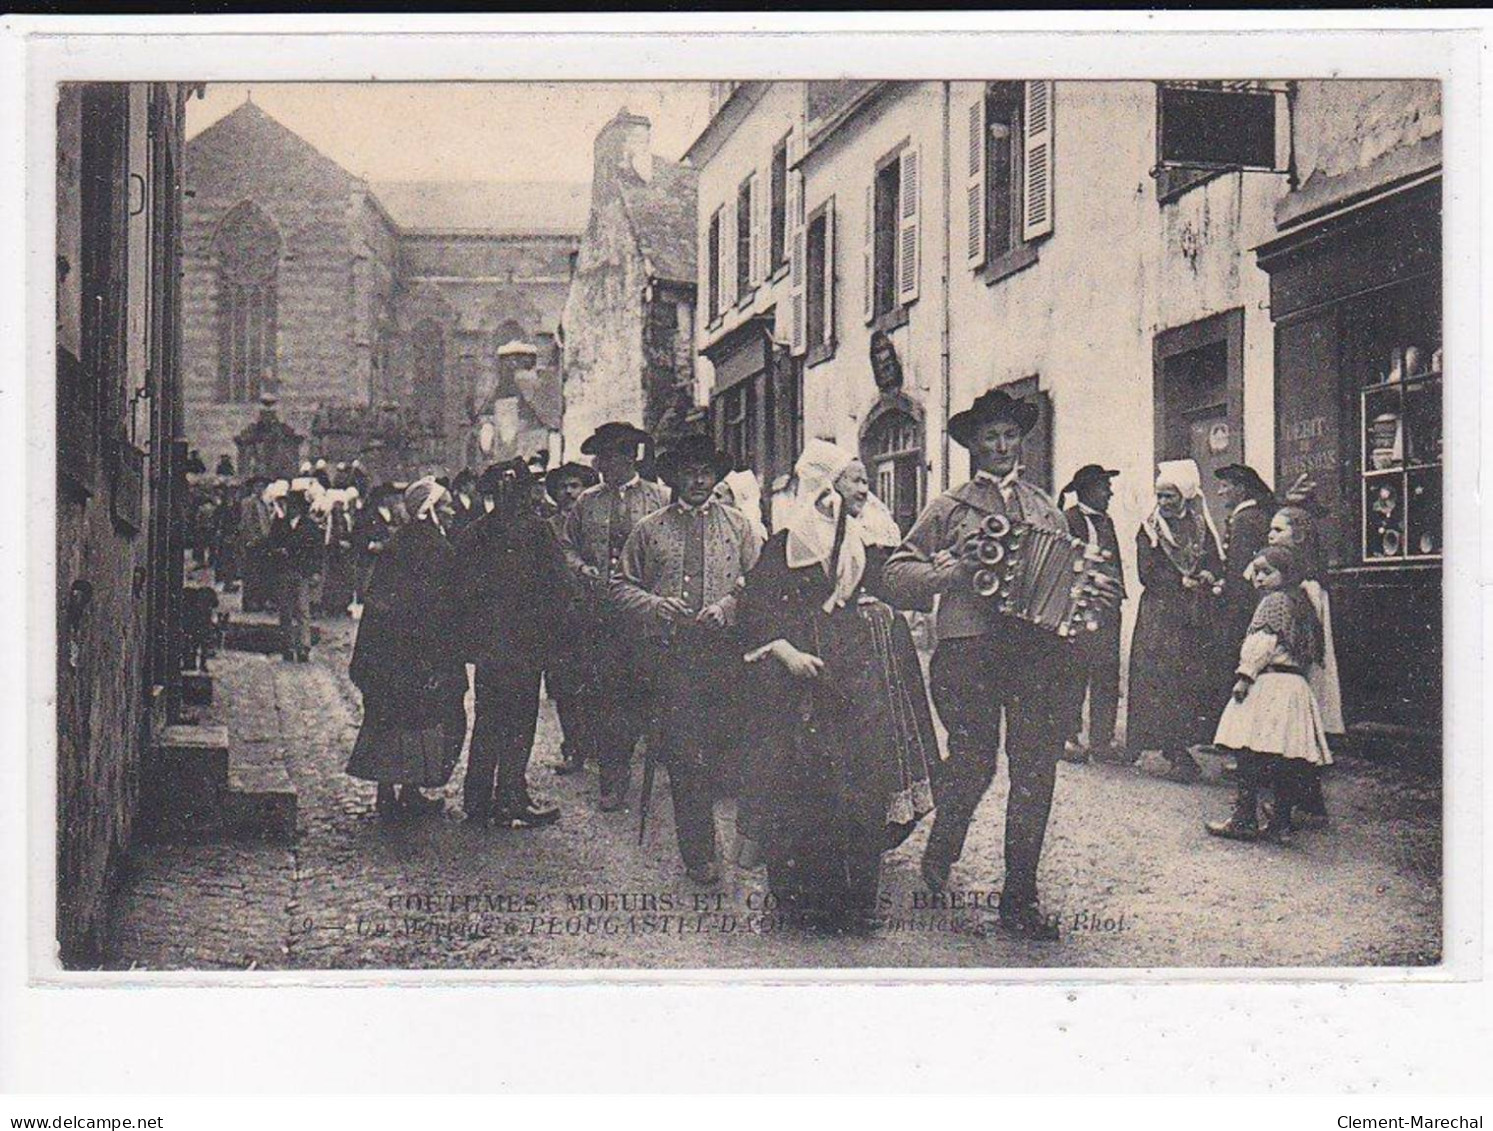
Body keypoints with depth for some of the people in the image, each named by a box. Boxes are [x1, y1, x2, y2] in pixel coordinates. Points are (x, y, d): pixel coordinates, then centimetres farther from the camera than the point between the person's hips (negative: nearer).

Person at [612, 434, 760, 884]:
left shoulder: (737, 525, 14)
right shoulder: (648, 530, 13)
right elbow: (621, 587, 14)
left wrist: (728, 607, -8)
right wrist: (654, 605, -6)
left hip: (726, 651, 0)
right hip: (670, 656, 0)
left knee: (729, 754, -4)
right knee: (684, 759, -2)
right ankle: (698, 855, 4)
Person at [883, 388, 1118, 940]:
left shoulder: (1045, 507, 22)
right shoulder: (949, 508, 12)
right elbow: (896, 574, 7)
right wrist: (946, 573, -10)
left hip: (1040, 648, 3)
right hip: (970, 646, -3)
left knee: (1035, 769, -1)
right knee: (973, 760, -6)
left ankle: (1020, 898, 9)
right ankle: (941, 850, 25)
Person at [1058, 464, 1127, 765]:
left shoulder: (1106, 521, 20)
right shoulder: (1066, 521, -5)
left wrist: (1118, 591, 12)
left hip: (1107, 608, 7)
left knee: (1107, 677, 6)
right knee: (1074, 675, -3)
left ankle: (1102, 740, 11)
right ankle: (1067, 738, 4)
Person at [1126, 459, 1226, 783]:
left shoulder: (1202, 528, 13)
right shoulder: (1149, 530, 4)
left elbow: (1217, 565, 8)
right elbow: (1148, 574, -5)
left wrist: (1207, 577, -14)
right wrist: (1184, 582, -11)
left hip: (1197, 616, 3)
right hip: (1160, 615, -3)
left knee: (1197, 679, -3)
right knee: (1163, 680, -9)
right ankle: (1178, 754, -8)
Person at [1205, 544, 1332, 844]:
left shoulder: (1274, 601, -5)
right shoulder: (1298, 602, 21)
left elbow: (1263, 642, -16)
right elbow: (1309, 651, 23)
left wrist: (1245, 675, -19)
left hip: (1269, 684, -9)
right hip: (1296, 683, 9)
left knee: (1249, 755, -9)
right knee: (1288, 761, 7)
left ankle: (1244, 819, -11)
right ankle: (1281, 822, 9)